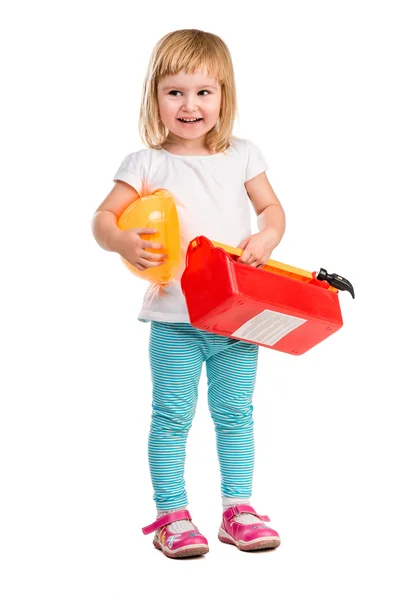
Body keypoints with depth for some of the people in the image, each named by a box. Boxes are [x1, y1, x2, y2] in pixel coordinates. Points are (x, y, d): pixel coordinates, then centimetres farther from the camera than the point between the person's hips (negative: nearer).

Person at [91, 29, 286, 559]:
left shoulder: (241, 155, 5)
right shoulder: (148, 164, -4)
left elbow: (271, 208, 12)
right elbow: (102, 218, -6)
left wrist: (266, 237, -10)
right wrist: (126, 243, -27)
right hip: (175, 320, -3)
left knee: (235, 413, 12)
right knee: (172, 418, 5)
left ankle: (237, 508, 25)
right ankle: (171, 515, 18)